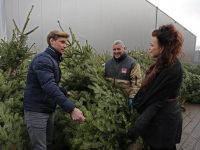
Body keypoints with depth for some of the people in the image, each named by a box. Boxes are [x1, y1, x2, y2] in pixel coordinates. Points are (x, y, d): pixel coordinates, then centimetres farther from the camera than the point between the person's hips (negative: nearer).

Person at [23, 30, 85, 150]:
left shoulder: (54, 60, 13)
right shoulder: (43, 59, -19)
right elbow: (49, 86, -33)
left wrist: (65, 92, 10)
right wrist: (72, 109, -40)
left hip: (49, 110, 9)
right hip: (37, 110, -9)